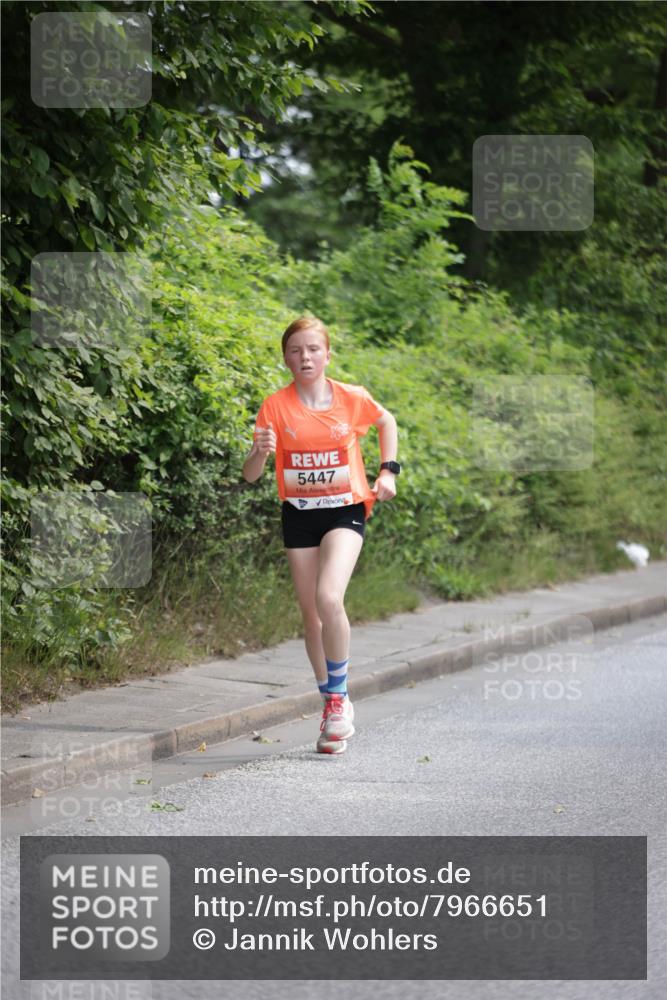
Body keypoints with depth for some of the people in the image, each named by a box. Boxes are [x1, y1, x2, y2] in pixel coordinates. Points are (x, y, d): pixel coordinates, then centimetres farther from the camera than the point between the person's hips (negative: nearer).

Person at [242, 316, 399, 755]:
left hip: (346, 510, -2)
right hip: (299, 515, 2)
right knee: (311, 613, 7)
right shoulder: (276, 406, -7)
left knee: (329, 599, -24)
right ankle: (333, 703, 22)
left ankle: (338, 695, -7)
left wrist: (388, 471, 5)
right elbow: (251, 474, -10)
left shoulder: (352, 399, -6)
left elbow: (387, 421, 17)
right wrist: (261, 452, -31)